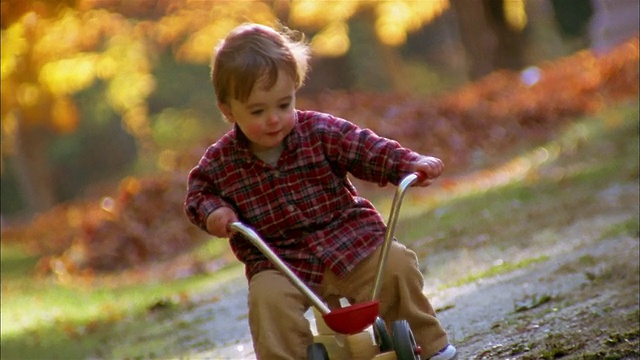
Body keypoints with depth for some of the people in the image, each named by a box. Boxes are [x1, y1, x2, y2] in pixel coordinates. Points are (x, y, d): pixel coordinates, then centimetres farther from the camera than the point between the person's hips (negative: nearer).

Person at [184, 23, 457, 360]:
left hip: (349, 240, 1)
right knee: (267, 298, -32)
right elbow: (198, 191, 12)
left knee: (396, 264, -19)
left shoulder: (321, 132, -5)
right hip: (278, 261, 0)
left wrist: (410, 163, -23)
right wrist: (213, 210, -11)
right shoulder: (221, 161, -2)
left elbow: (366, 148, -7)